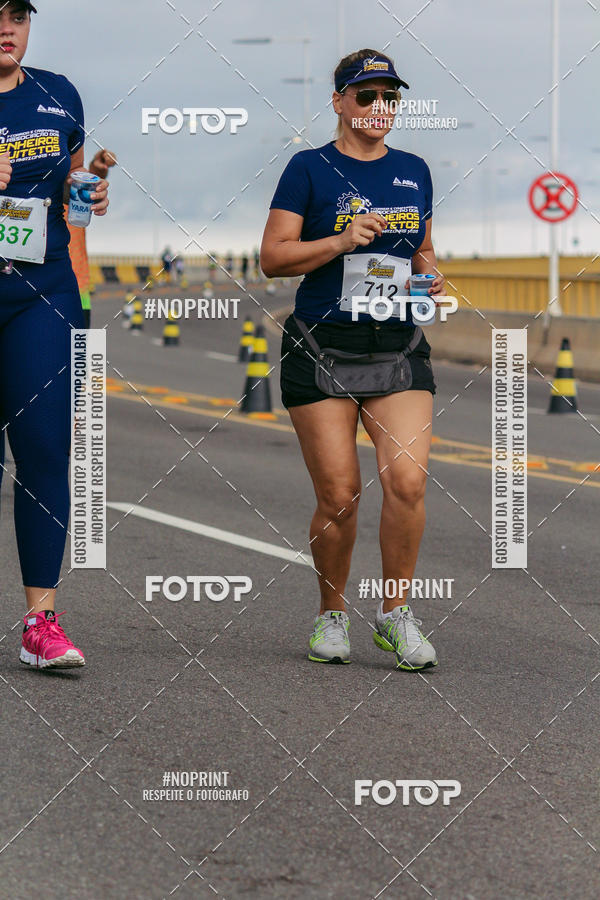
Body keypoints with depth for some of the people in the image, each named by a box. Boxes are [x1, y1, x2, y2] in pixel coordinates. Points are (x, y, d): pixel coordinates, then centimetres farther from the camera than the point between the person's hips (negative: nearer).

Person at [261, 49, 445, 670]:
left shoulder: (414, 171, 14)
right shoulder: (309, 169, 0)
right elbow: (272, 257, -5)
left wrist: (429, 277, 5)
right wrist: (341, 242, -17)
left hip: (398, 344, 3)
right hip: (321, 347, -3)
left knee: (407, 480, -13)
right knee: (338, 496, -4)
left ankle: (396, 615, 3)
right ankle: (331, 616, 17)